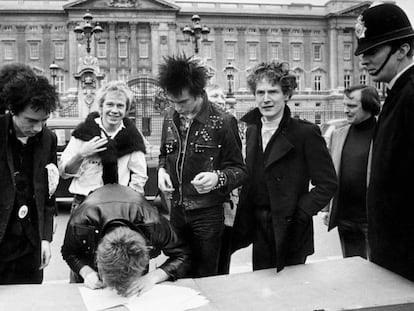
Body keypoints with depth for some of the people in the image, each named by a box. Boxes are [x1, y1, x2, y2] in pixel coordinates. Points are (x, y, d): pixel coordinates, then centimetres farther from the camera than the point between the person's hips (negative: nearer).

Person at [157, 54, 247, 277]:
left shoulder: (222, 122, -12)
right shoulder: (170, 118, 5)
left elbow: (238, 170, -7)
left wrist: (218, 178, -27)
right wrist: (162, 170, -2)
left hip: (208, 213, -4)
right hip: (177, 210, 5)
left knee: (204, 277, 5)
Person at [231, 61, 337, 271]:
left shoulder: (305, 132, -12)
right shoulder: (251, 130, 7)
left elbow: (327, 184, -12)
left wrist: (299, 213, -16)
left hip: (289, 234, -5)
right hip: (260, 233, 5)